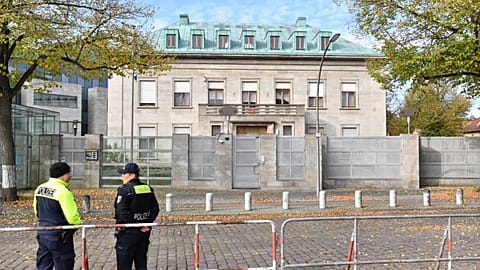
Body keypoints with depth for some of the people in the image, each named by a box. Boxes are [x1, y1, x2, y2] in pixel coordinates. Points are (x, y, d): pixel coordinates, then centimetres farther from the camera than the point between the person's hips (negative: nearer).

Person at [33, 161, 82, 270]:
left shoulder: (39, 188, 3)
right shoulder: (63, 191, -21)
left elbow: (36, 211, 14)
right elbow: (72, 218, -21)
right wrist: (79, 223, -2)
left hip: (42, 234, 8)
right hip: (59, 237, -8)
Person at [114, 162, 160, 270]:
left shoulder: (124, 189, -13)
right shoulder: (148, 189, 8)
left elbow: (122, 211, -20)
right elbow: (155, 209, 7)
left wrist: (136, 225, -16)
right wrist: (148, 223, 1)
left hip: (128, 233, -6)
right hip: (144, 233, 7)